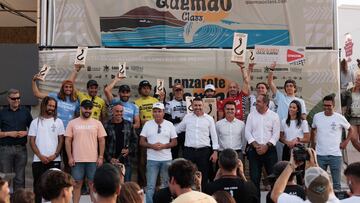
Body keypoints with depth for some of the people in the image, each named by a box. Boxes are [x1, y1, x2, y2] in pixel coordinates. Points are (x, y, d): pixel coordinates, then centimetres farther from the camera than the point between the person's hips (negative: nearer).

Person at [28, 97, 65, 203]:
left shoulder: (58, 122, 6)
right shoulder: (35, 122, 5)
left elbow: (61, 140, 5)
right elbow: (32, 141, 2)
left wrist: (54, 155, -8)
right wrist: (40, 156, -8)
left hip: (55, 160, 0)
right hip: (38, 160, 0)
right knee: (38, 185, 4)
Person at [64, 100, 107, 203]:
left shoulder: (97, 123, 4)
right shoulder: (72, 123, 3)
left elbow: (102, 140, 4)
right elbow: (67, 141, 2)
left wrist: (101, 157, -3)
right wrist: (70, 157, -5)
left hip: (93, 160, 0)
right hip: (77, 159, 0)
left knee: (93, 184, 6)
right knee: (77, 184, 6)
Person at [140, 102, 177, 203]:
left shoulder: (169, 124, 3)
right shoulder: (147, 124, 2)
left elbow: (174, 142, 3)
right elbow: (141, 142, 2)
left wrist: (164, 146, -14)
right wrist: (152, 146, -15)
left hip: (167, 159, 1)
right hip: (152, 159, -1)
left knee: (166, 185, 12)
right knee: (150, 186, 1)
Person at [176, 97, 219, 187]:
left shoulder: (209, 119, 4)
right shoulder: (187, 117, 7)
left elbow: (214, 136, 4)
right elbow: (177, 130, 18)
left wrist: (215, 151, -2)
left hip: (204, 151, -1)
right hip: (189, 150, 1)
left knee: (204, 176, 4)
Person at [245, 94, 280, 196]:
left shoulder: (274, 116, 1)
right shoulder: (251, 115, 6)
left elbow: (276, 134, -3)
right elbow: (247, 132, 1)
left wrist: (266, 146, -13)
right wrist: (256, 145, -11)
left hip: (269, 149, -1)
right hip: (254, 149, 2)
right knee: (254, 176, 2)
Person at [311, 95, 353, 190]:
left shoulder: (340, 118, -5)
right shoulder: (317, 116, 2)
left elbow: (350, 130, 11)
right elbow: (313, 130, 20)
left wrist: (346, 142, 1)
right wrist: (313, 143, 13)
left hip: (335, 155, -2)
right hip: (320, 155, 2)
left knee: (336, 182, 6)